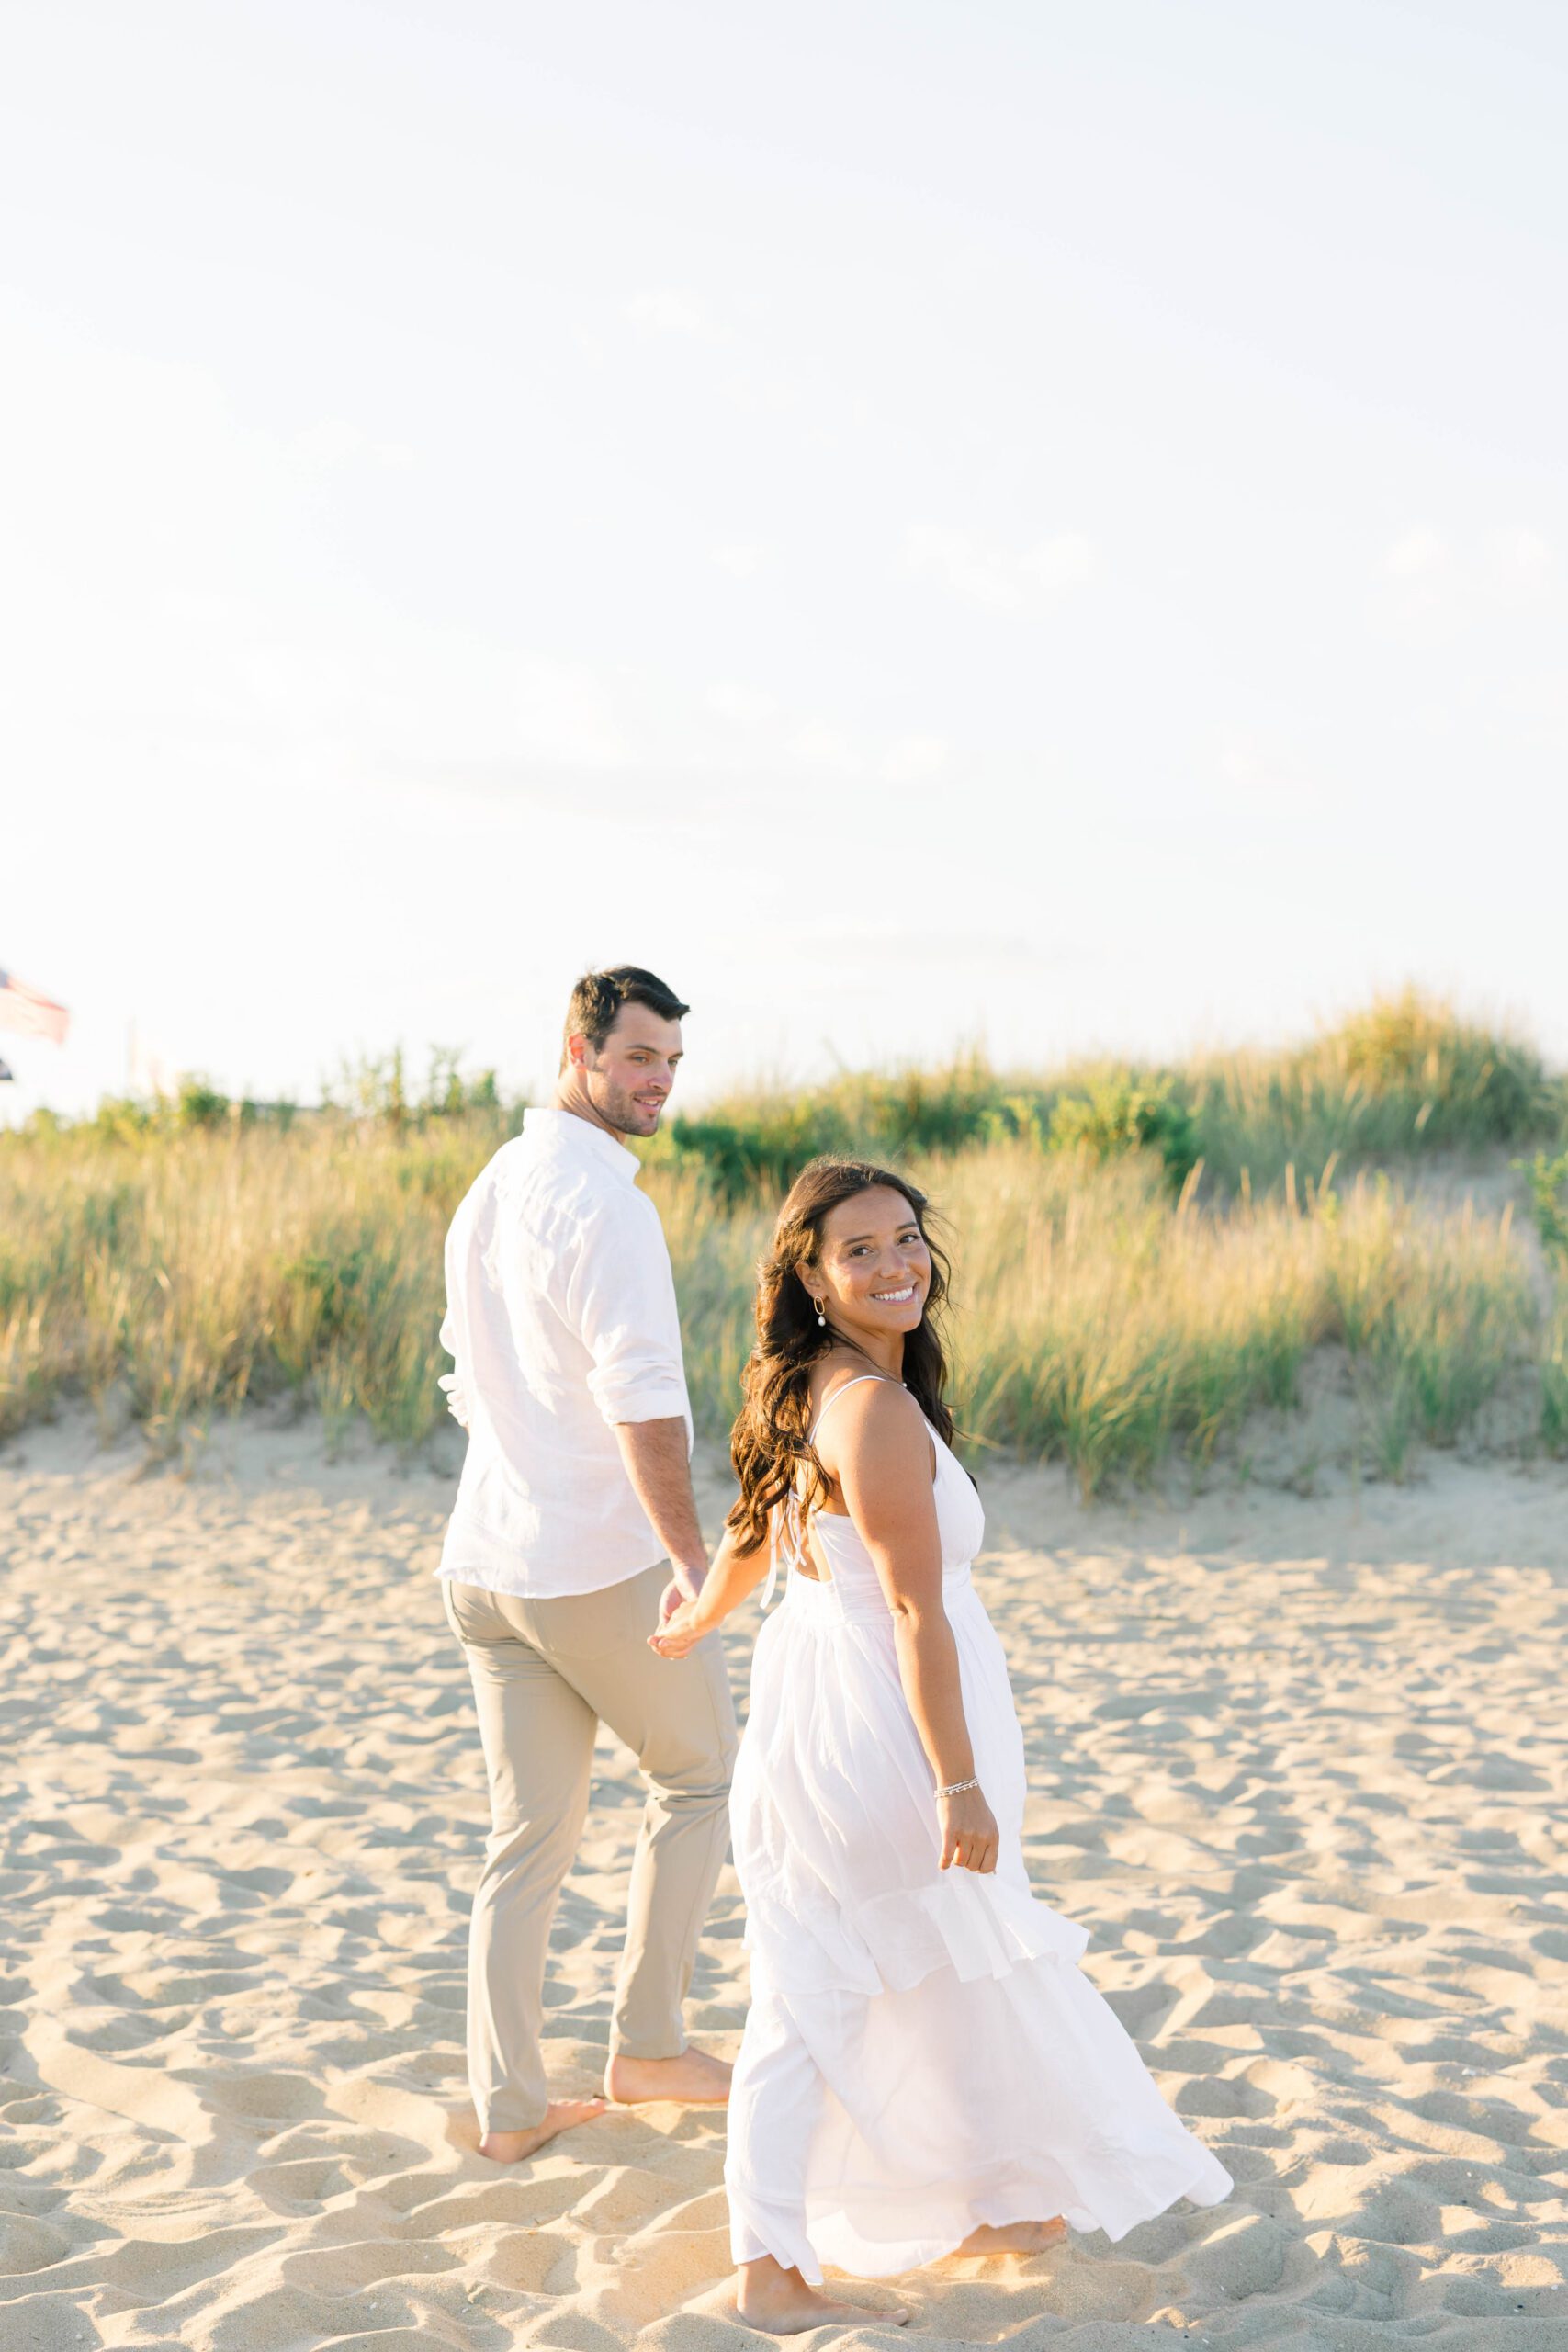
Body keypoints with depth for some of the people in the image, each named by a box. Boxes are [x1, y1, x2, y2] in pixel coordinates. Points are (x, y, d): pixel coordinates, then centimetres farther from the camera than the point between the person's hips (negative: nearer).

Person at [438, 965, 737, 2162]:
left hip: (485, 1564, 8)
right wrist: (690, 1559, -26)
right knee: (700, 1773, 14)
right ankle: (648, 2043, 19)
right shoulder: (602, 1199, -17)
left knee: (529, 1835, 11)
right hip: (602, 1564, -8)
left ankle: (509, 2104, 12)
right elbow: (643, 1400, -25)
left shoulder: (487, 1193, 12)